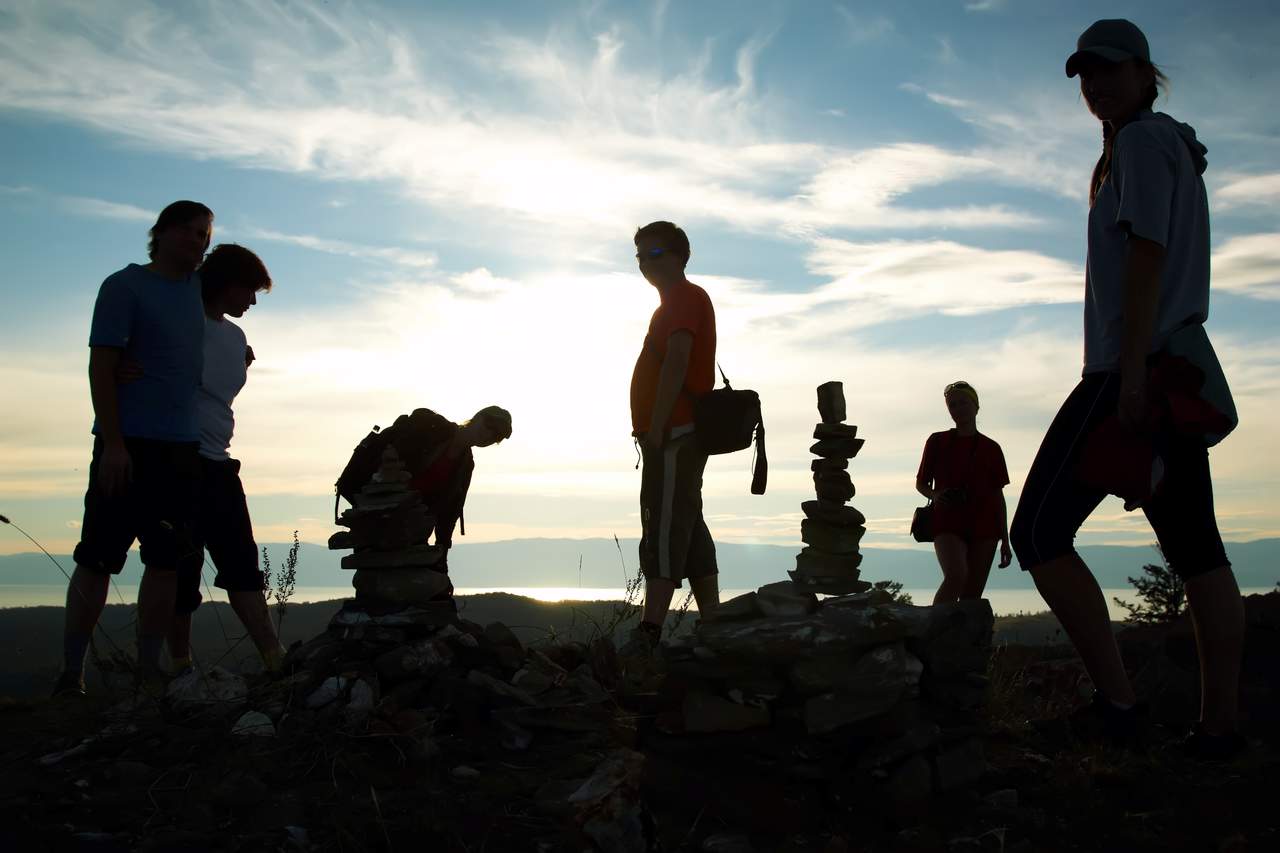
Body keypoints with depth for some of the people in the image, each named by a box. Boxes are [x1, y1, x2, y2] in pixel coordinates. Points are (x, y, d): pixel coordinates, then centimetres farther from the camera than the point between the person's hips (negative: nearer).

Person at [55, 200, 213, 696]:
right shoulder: (124, 287, -3)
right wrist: (113, 444, -16)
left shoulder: (199, 288, 14)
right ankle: (71, 674, 6)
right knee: (97, 559, -2)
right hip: (129, 446, -6)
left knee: (166, 562, 5)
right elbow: (101, 368, -9)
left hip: (183, 450, 6)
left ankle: (149, 671, 12)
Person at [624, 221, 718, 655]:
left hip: (672, 432, -11)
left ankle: (650, 629, -20)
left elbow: (676, 362, -19)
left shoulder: (685, 297, -6)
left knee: (664, 526, -16)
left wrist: (656, 427, -24)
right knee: (688, 528, 10)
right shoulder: (681, 300, 25)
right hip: (680, 434, 11)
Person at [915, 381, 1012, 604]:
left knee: (973, 593, -1)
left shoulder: (991, 448, 11)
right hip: (948, 522, -2)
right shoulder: (937, 442, 7)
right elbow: (920, 483, 13)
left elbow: (998, 495, 12)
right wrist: (935, 495, -11)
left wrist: (1005, 540, 8)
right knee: (956, 576, -27)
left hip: (983, 526, 2)